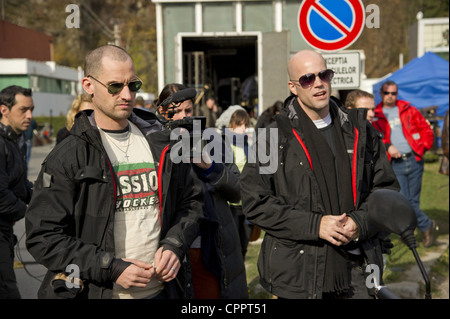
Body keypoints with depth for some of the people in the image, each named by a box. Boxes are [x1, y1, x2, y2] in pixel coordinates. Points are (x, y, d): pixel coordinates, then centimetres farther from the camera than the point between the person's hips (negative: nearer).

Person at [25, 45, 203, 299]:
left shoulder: (161, 145, 4)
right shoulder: (66, 158, -8)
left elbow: (191, 201, 12)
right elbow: (44, 237, -11)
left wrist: (174, 245, -6)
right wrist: (111, 268, -18)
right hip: (96, 292, -3)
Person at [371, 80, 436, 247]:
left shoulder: (408, 110, 11)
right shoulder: (375, 115, 5)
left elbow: (426, 130, 13)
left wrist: (422, 148, 1)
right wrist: (387, 146, -17)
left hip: (414, 160, 2)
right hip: (395, 164, -2)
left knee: (414, 201, 6)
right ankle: (426, 224, 10)